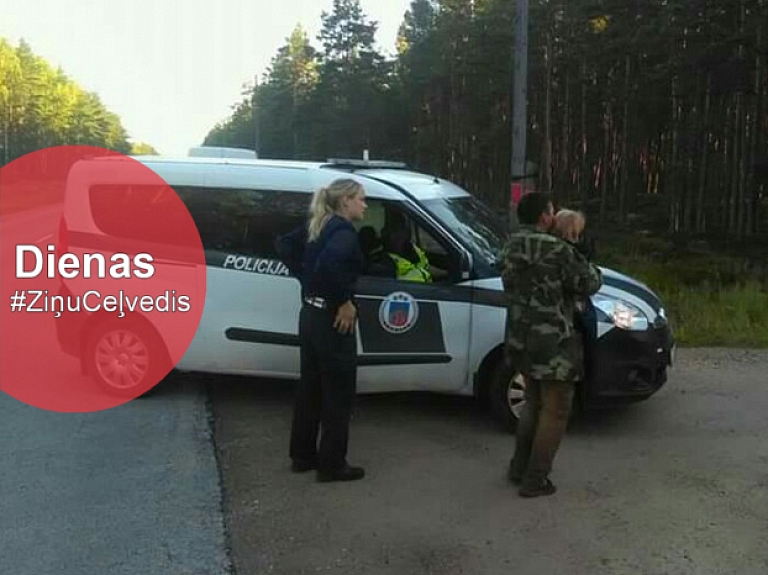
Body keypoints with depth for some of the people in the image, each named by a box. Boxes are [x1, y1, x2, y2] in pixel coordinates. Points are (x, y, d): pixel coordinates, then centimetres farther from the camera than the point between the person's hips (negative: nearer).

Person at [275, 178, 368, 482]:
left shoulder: (317, 226, 10)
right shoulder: (344, 231, -17)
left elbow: (284, 244, 20)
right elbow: (329, 263, -36)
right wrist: (345, 301, -24)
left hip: (310, 315, 9)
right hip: (331, 320, -9)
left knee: (310, 388, 17)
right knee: (337, 395, 3)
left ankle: (302, 455, 28)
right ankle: (332, 465, 12)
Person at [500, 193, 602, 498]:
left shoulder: (510, 247, 6)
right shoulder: (556, 250, -19)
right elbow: (589, 284, -12)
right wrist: (587, 266, 9)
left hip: (521, 340, 8)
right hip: (552, 343, -8)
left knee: (534, 404, 23)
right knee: (554, 411, 6)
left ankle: (519, 469, 31)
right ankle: (534, 480, 11)